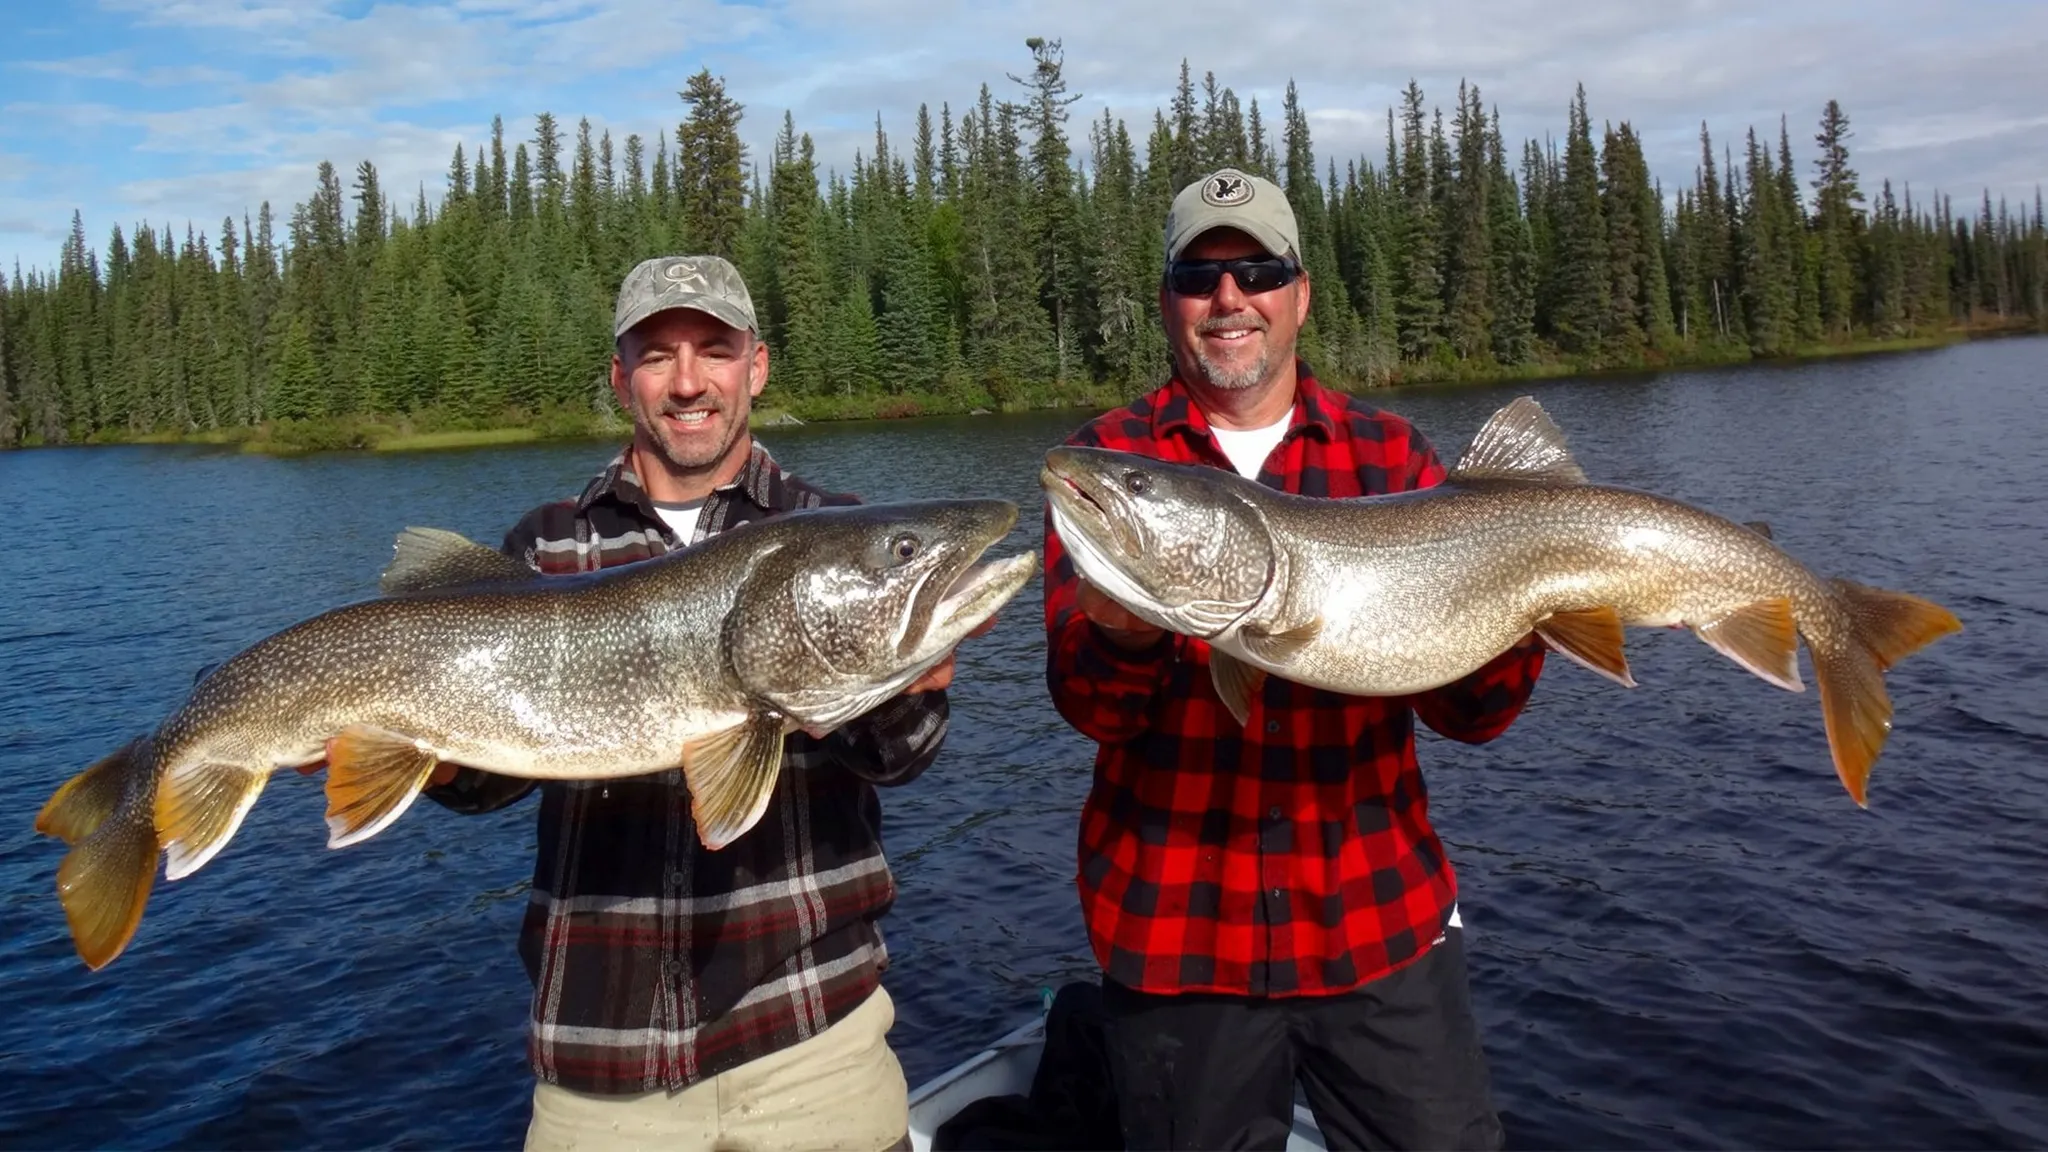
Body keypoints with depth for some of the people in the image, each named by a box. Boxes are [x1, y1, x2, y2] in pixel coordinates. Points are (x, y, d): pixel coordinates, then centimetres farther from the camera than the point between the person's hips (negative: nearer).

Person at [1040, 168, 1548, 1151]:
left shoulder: (1388, 452, 3)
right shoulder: (1109, 459, -1)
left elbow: (1464, 714, 0)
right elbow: (1088, 705, -10)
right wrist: (1128, 637, -31)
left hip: (1379, 915, 1)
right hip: (1176, 928, -1)